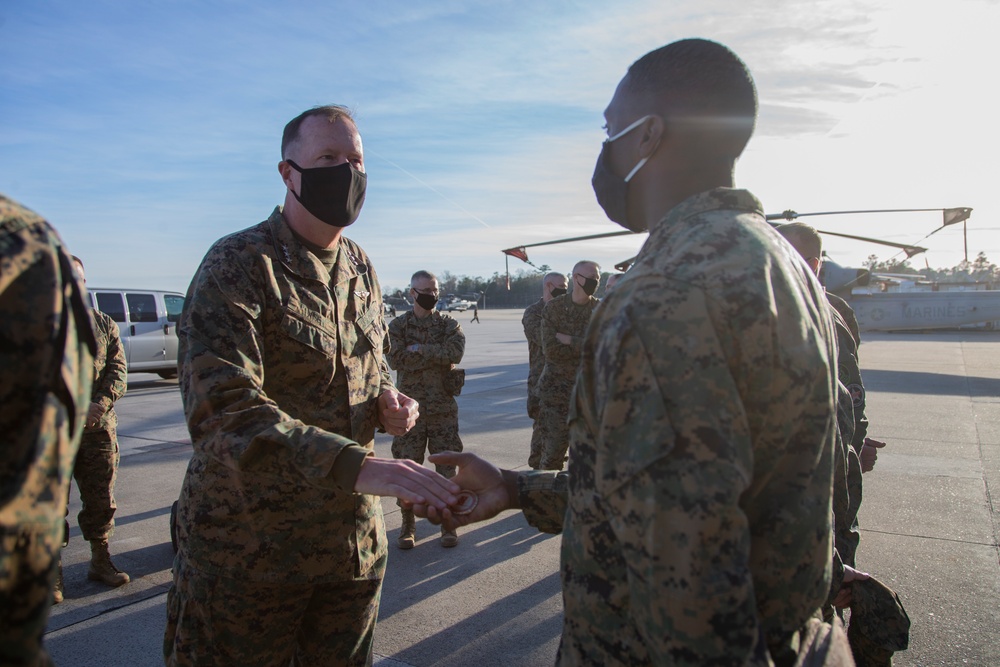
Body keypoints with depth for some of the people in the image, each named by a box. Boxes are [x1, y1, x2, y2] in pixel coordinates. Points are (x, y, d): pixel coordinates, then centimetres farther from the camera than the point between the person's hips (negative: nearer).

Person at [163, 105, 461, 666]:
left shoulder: (361, 269, 8)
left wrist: (388, 401, -3)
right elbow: (220, 405, -28)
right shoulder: (237, 265, -14)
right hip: (250, 534, -5)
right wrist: (356, 465, -39)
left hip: (355, 532, 6)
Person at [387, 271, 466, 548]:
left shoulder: (449, 324, 4)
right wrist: (436, 354, -12)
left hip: (443, 408, 0)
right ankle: (408, 524, 21)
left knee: (447, 466, 6)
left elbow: (455, 352, -15)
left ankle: (448, 522, 21)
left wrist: (420, 349, -15)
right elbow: (395, 359, -13)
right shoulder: (398, 325, 4)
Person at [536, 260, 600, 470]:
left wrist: (569, 340, -13)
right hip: (556, 387, -2)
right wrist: (585, 348, -10)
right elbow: (550, 351, -11)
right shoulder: (553, 308, -1)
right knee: (554, 445, -1)